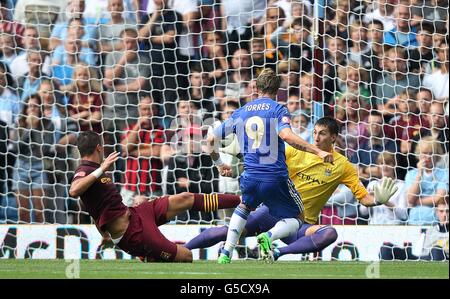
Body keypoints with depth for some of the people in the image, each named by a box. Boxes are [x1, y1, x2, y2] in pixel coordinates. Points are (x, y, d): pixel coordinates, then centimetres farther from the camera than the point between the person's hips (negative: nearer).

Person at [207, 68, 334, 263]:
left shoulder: (240, 113, 13)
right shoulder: (278, 110, -2)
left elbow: (211, 139, 16)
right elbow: (287, 136, -22)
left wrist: (219, 164, 33)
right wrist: (318, 152, -24)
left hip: (250, 176, 4)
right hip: (276, 178, -4)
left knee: (244, 207, 34)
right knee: (296, 219, 14)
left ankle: (226, 253, 17)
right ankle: (270, 236, -20)